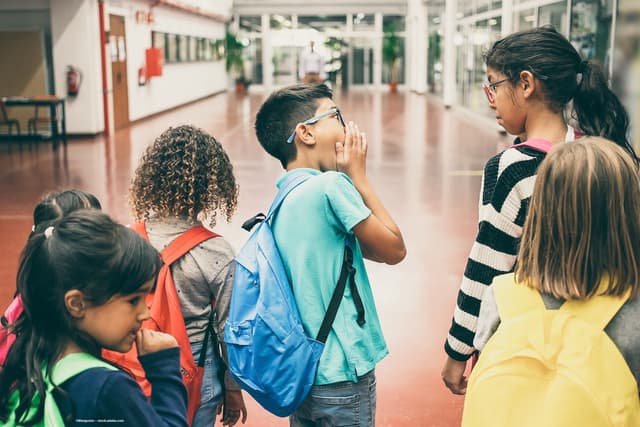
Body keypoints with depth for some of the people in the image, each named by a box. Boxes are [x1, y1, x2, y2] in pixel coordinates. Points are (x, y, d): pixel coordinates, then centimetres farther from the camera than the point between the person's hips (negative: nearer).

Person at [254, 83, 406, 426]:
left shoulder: (283, 200, 6)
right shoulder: (331, 185, -19)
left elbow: (369, 249, 8)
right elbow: (394, 250, -8)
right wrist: (358, 176, -6)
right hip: (341, 374, -8)